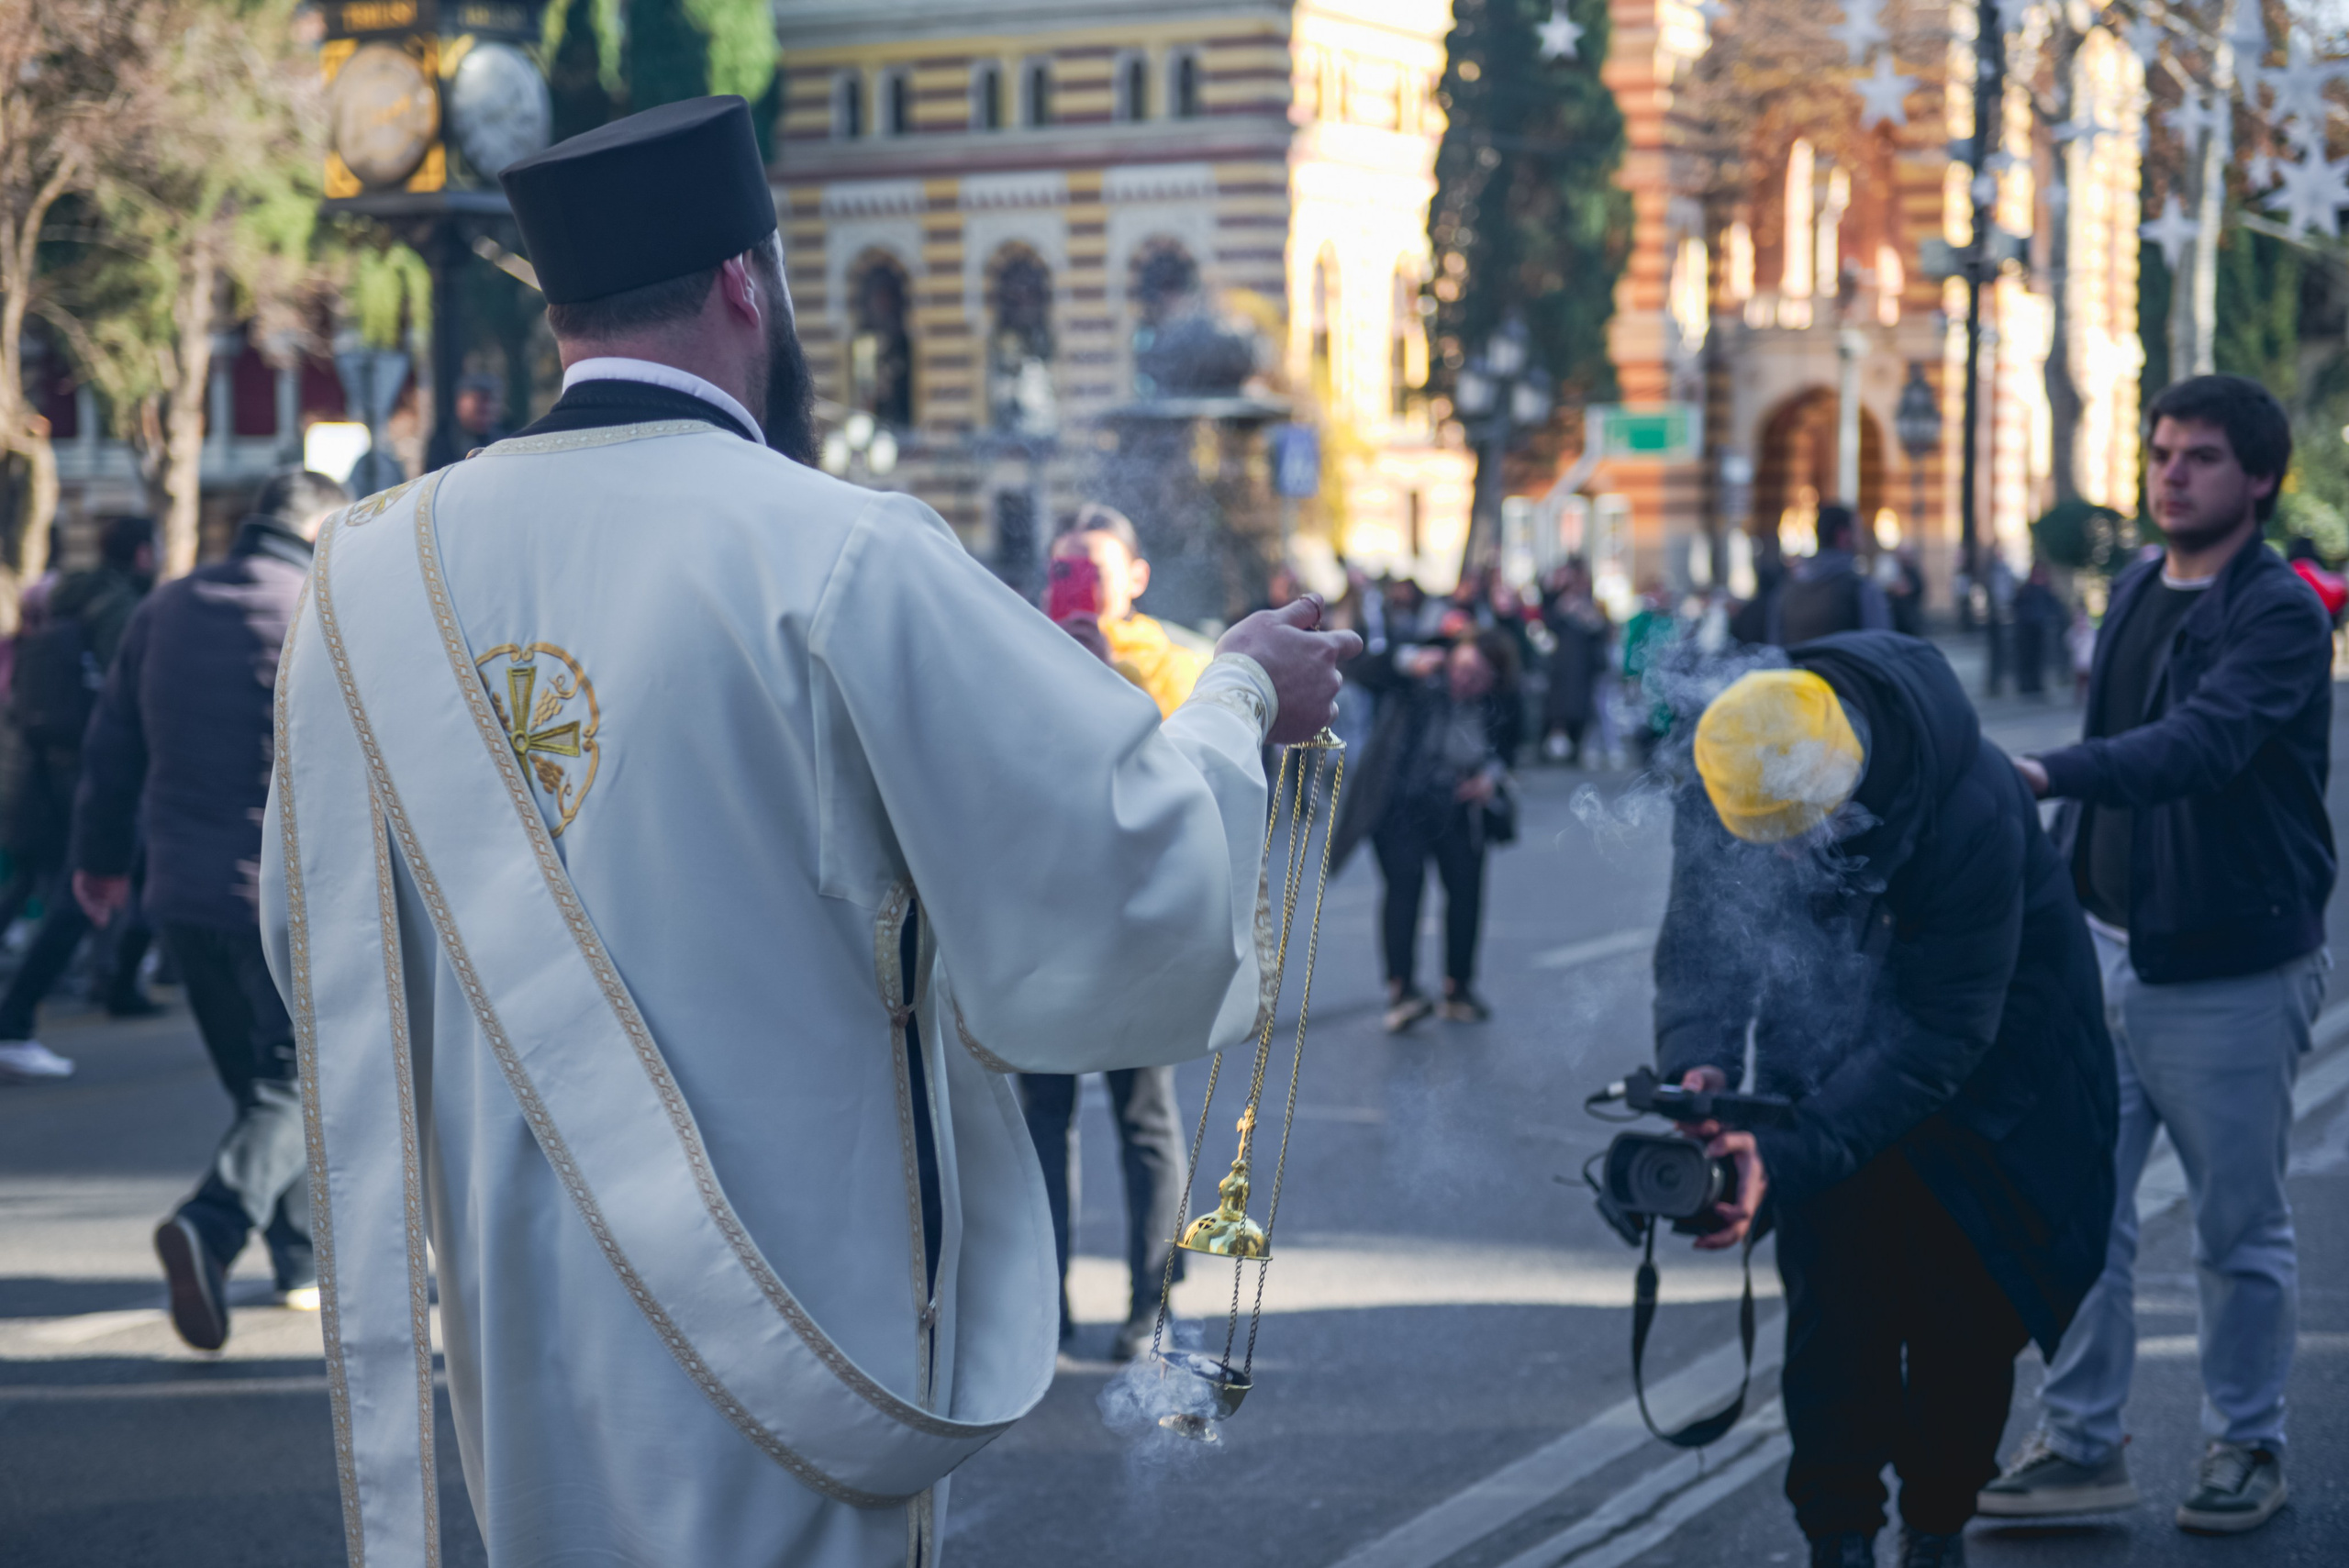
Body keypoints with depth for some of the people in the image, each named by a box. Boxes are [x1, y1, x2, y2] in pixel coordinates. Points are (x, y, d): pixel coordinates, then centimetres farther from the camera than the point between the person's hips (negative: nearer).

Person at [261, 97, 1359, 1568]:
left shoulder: (370, 571, 0)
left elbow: (320, 958, 12)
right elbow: (1127, 899, -15)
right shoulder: (847, 559, -17)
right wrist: (1239, 701, 4)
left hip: (506, 1356, 6)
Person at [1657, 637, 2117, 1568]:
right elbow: (1701, 941, -18)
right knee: (1833, 1302, -4)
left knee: (1964, 1313, 3)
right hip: (1830, 1060, 3)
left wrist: (1791, 1156, -42)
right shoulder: (1720, 786, -25)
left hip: (1983, 1070, -3)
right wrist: (1698, 1060, -41)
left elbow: (1943, 1029, -35)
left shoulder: (1973, 809, -38)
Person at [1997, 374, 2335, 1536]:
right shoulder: (2134, 593, 10)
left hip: (2234, 971, -6)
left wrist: (2048, 775, -45)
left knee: (2240, 1229, 7)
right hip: (2110, 951, 6)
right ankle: (2081, 1444, 13)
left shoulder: (2281, 616, -14)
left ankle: (2246, 1449, 22)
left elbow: (2201, 740, -32)